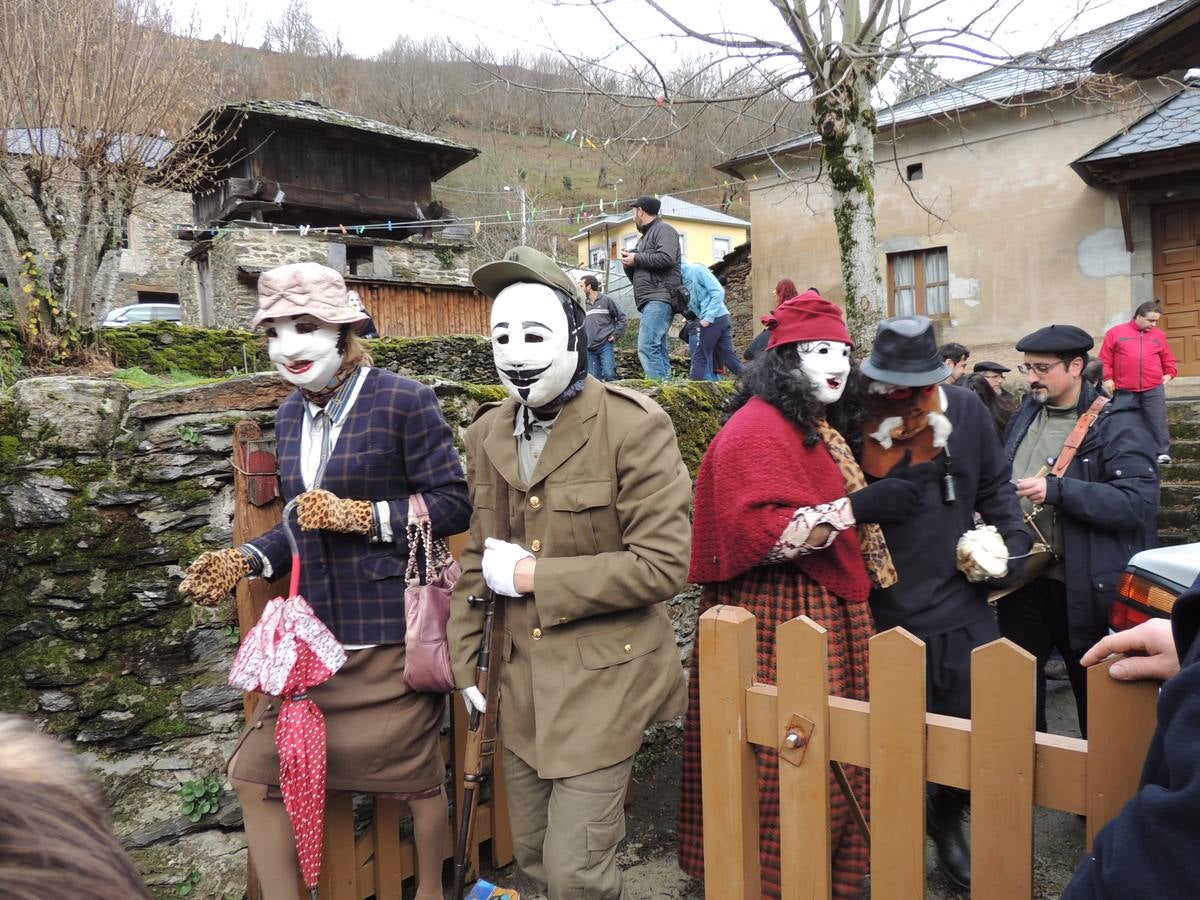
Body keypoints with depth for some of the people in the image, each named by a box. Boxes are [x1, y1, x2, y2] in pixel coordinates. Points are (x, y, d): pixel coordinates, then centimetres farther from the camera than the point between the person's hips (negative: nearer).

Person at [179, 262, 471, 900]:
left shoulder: (403, 401, -11)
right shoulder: (292, 415, 10)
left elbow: (454, 505, -13)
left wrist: (358, 514, -18)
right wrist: (243, 561, 2)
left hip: (391, 632, -6)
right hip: (314, 631, 7)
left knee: (417, 773, 11)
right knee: (257, 773, 11)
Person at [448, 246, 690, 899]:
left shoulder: (633, 426, -14)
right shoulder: (488, 433, 4)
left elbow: (663, 564, -19)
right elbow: (475, 556, 12)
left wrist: (533, 576, -17)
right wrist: (466, 662, 8)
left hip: (602, 680, -6)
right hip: (521, 682, 6)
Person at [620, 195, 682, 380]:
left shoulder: (663, 230, 2)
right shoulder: (644, 238, 30)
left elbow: (666, 258, -18)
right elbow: (637, 277, 32)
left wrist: (636, 259, -7)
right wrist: (629, 264, 12)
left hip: (660, 297, -10)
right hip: (650, 302, 10)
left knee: (646, 347, -21)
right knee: (658, 351, 5)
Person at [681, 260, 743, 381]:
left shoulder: (697, 270, -8)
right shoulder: (683, 279, 15)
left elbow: (718, 292, -13)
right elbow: (692, 304, 17)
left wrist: (708, 317, -17)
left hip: (715, 318, -8)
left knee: (699, 356, -2)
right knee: (728, 356, 7)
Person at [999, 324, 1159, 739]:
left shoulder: (1116, 424, -11)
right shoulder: (1026, 413, 9)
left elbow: (1140, 501, -21)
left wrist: (1058, 491, -27)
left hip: (1086, 587, -6)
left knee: (1095, 695, 12)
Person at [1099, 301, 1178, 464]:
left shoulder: (1159, 335, 12)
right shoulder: (1115, 332, 3)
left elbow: (1168, 359, 20)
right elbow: (1105, 359, 2)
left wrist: (1169, 374, 6)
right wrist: (1107, 378, -4)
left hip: (1154, 389, 2)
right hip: (1124, 390, -2)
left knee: (1157, 422, 1)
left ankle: (1161, 453, 7)